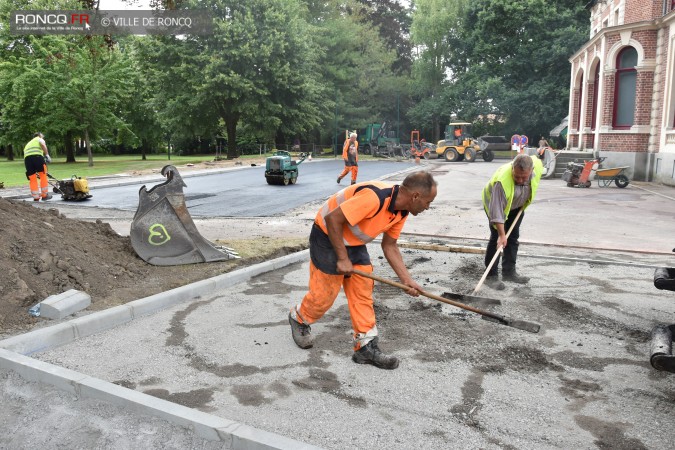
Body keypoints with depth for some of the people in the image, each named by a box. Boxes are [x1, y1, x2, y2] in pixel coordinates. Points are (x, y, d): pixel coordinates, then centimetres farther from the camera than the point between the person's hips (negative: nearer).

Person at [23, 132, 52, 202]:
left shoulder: (28, 144, 41)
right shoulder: (39, 139, 24)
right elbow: (43, 145, -3)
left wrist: (35, 171, 41)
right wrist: (47, 155, -11)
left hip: (26, 158, 5)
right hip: (37, 156, -5)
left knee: (32, 179, 9)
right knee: (43, 176, 5)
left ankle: (36, 197, 11)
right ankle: (44, 195, 7)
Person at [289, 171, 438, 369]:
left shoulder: (401, 211, -6)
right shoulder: (374, 197, -36)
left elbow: (389, 246, 5)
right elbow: (332, 219, -32)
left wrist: (407, 280, 0)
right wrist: (343, 258, -24)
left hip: (355, 244, 8)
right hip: (328, 236, -8)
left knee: (363, 293, 5)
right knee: (324, 294, 3)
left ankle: (366, 346, 13)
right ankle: (298, 319, 33)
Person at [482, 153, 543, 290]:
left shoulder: (537, 165, -26)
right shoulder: (502, 181, -43)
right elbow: (497, 210, -39)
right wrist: (501, 235, -39)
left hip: (517, 205, 6)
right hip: (496, 202, -6)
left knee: (513, 237, 8)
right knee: (496, 237, -12)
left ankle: (509, 271, 19)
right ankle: (490, 276, -6)